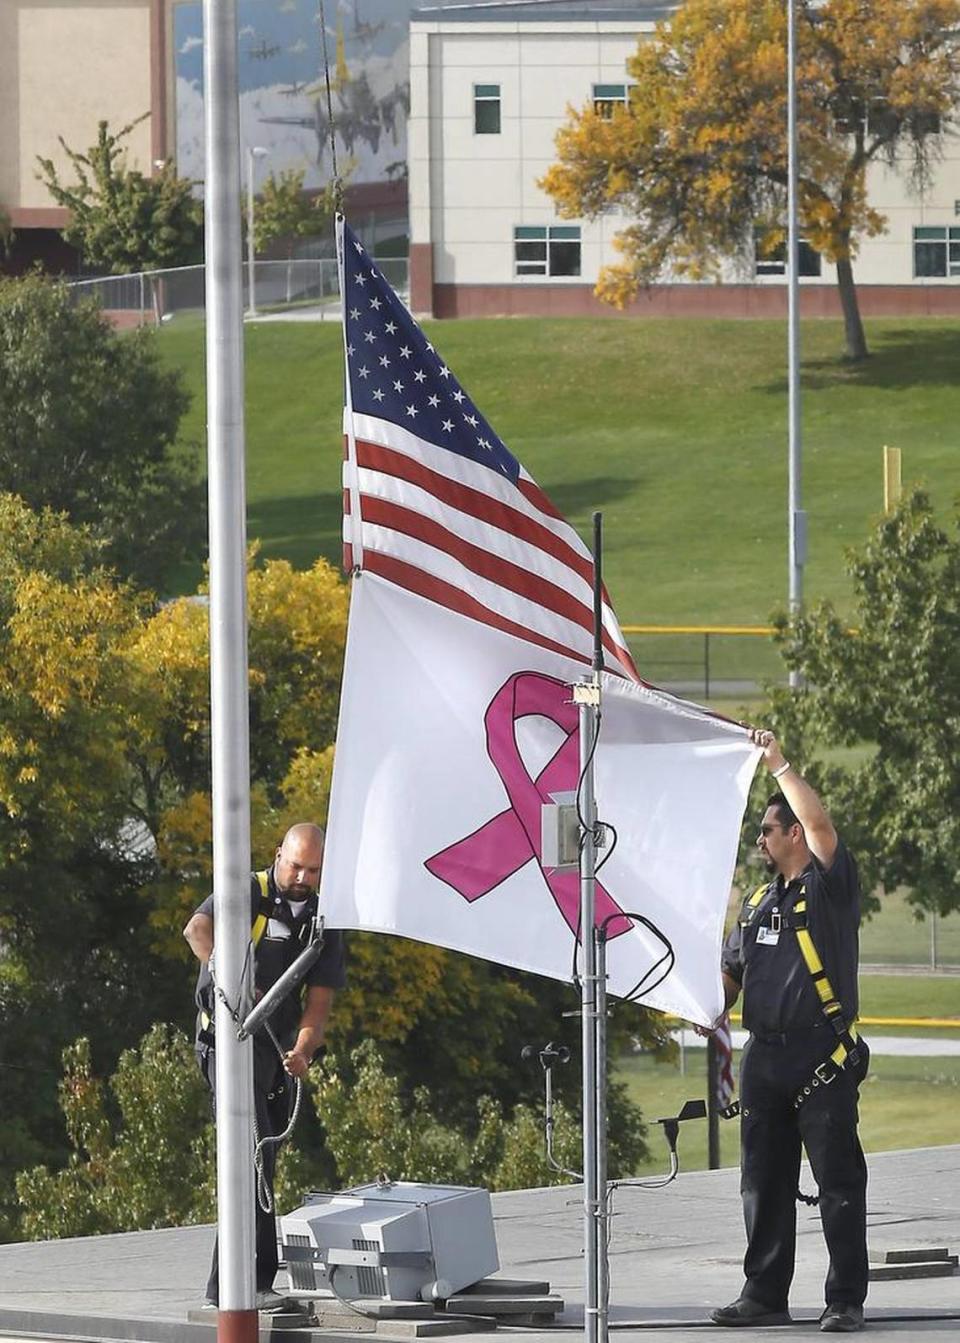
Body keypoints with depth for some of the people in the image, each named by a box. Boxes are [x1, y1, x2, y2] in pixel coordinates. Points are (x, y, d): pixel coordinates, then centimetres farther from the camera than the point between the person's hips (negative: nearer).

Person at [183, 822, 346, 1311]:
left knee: (260, 1162, 12)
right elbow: (198, 929, -23)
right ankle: (253, 1279, -23)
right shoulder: (247, 892, -4)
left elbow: (319, 1000, 4)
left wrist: (303, 1049, -17)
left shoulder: (323, 925, 12)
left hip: (276, 1052, 7)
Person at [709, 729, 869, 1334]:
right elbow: (732, 970, 24)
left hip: (824, 1061, -7)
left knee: (839, 1182, -4)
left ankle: (847, 1300, -2)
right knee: (764, 1181, 9)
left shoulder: (830, 887, -4)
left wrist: (780, 765, -14)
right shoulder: (760, 901, 17)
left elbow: (821, 823, -20)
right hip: (765, 1057, 7)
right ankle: (765, 1294, 16)